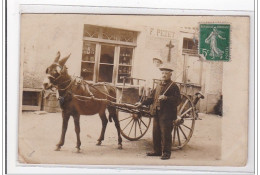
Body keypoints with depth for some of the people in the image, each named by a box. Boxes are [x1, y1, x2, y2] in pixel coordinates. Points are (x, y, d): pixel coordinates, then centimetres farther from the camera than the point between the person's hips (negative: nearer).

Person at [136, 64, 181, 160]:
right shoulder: (159, 86, 18)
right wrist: (142, 103, 17)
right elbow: (152, 98, 24)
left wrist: (166, 98, -24)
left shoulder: (173, 86, -6)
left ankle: (166, 153, 5)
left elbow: (177, 100, -14)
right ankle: (157, 151, 23)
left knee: (165, 134, -3)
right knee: (156, 133, 12)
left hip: (167, 114, -8)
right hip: (157, 113, 8)